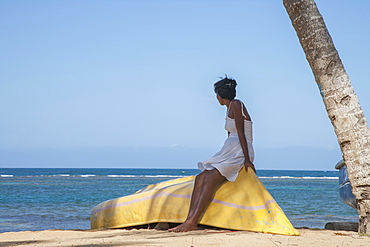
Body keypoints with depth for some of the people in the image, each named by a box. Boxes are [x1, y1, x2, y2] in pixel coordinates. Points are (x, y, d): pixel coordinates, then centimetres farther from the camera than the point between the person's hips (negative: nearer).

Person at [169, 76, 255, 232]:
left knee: (210, 179, -24)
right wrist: (222, 158, 28)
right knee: (201, 178, -6)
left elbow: (241, 133, -15)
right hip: (229, 152, 10)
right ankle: (190, 221, -16)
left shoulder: (236, 105, -8)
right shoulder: (230, 108, 22)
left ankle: (192, 222, -30)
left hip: (240, 153, -10)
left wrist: (247, 160, -20)